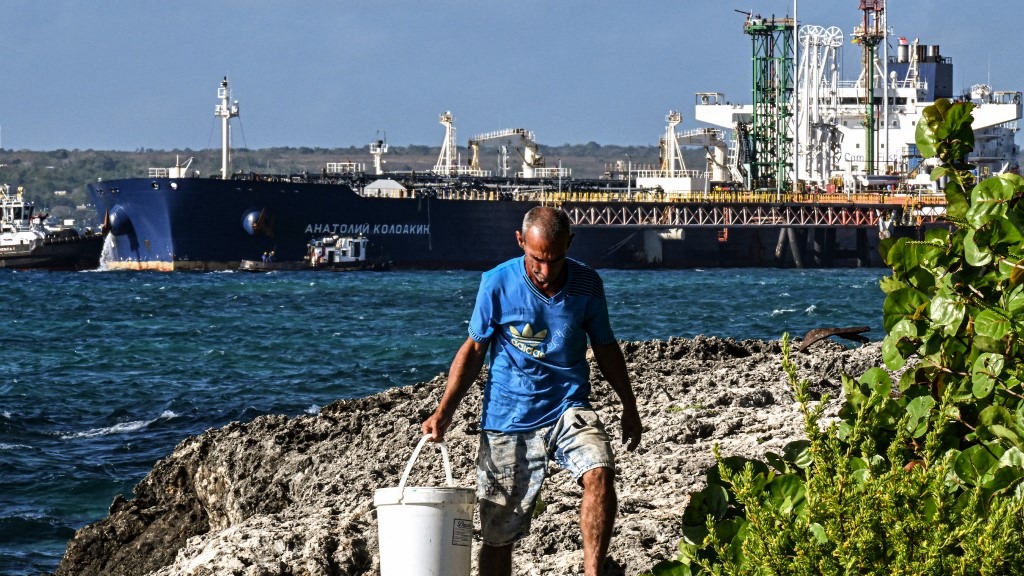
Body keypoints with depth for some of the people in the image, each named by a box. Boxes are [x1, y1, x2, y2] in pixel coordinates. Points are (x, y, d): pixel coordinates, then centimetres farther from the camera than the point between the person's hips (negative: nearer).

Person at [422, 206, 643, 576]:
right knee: (498, 534, 2)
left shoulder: (587, 284, -3)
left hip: (569, 409, 1)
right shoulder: (497, 284, -8)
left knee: (600, 474, -29)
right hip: (509, 417, -1)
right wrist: (444, 412, -5)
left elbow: (605, 347, 12)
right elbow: (474, 350, 2)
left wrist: (630, 407, 16)